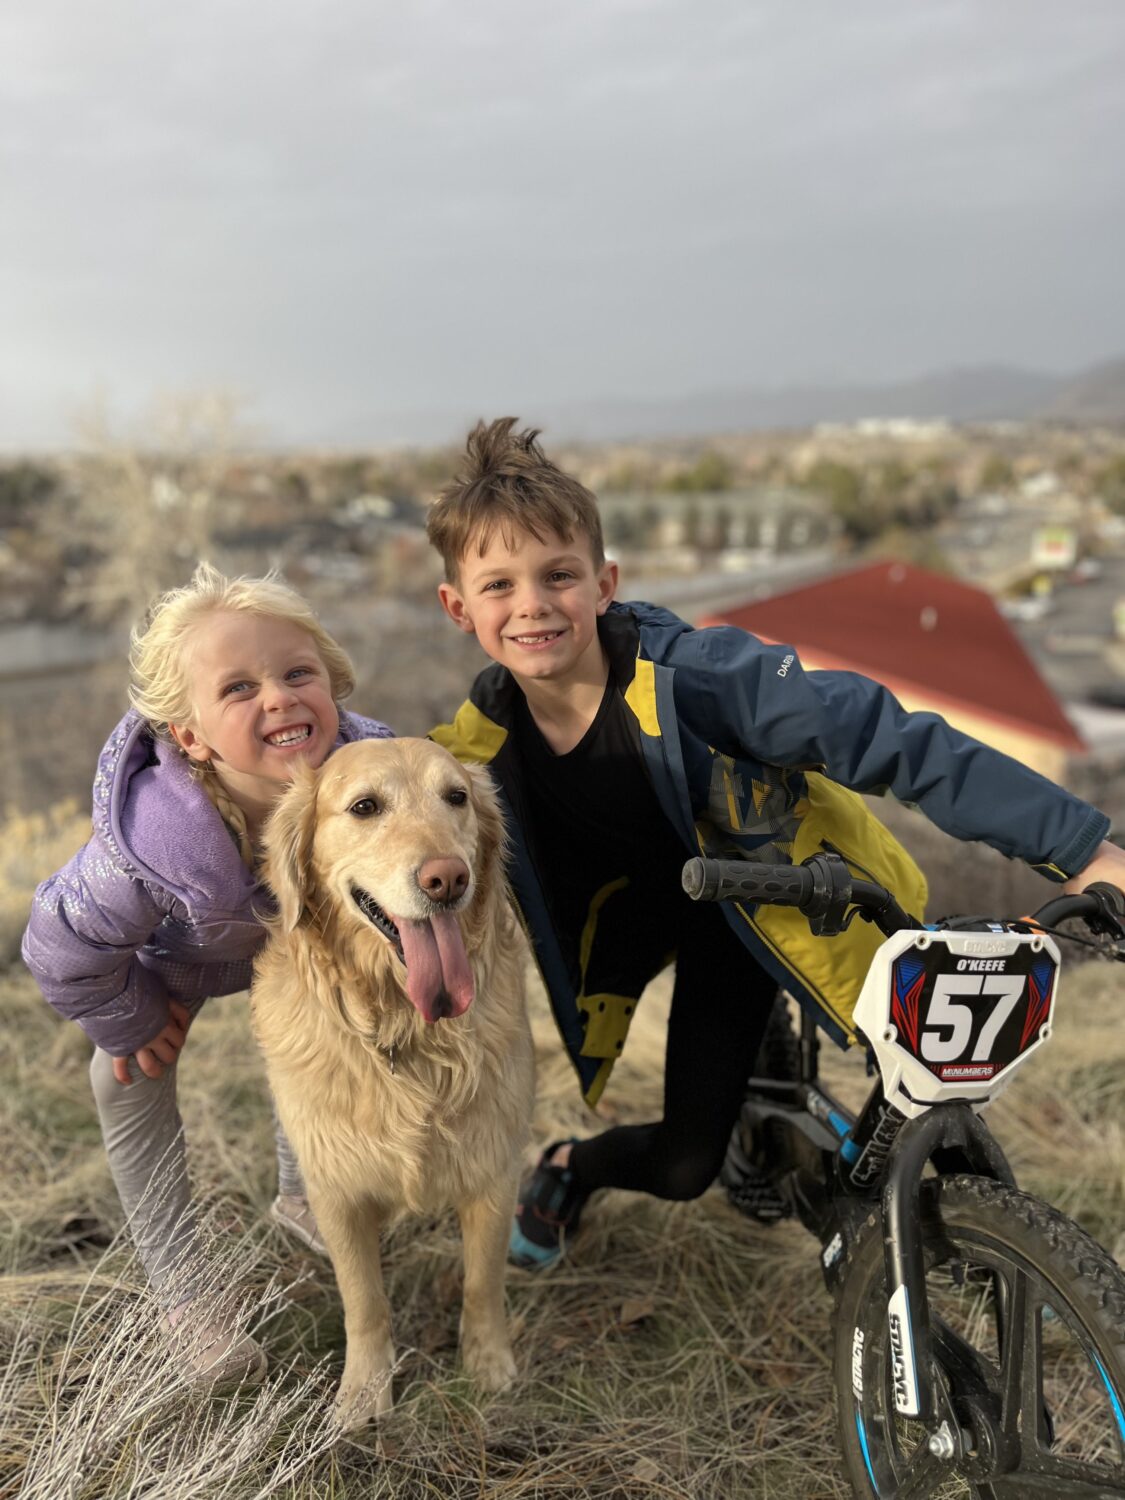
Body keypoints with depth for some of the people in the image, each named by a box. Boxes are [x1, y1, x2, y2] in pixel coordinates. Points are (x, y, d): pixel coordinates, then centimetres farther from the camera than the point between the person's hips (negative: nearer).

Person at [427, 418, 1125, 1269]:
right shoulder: (483, 741, -19)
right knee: (684, 1167, 3)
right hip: (651, 901, 2)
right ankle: (572, 1169, 37)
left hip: (789, 898, -2)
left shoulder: (691, 674, -35)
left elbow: (885, 738, -38)